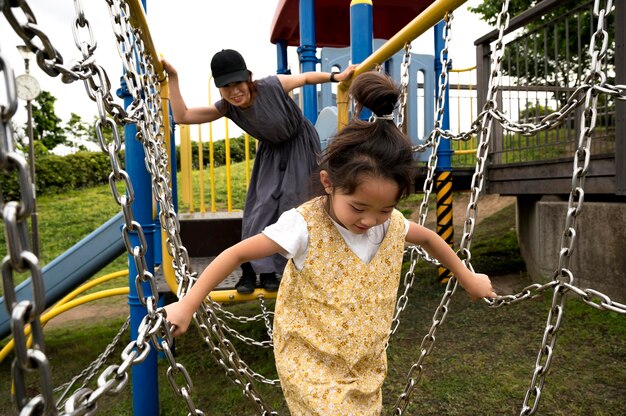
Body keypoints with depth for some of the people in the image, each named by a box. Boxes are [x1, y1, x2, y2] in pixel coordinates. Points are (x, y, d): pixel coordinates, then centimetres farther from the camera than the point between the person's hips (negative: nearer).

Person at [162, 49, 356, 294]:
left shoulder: (272, 86, -30)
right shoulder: (226, 107, -19)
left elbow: (306, 77, -12)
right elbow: (182, 116, -22)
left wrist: (336, 77, -12)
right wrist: (172, 77, -26)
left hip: (300, 146, -3)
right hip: (272, 153, 3)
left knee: (295, 205, -3)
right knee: (262, 207, -4)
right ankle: (250, 270, 7)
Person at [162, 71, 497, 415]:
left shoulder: (392, 224, -9)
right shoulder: (304, 226, -24)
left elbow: (429, 238, 12)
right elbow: (238, 254, -18)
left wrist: (468, 279, 22)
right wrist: (187, 305, -15)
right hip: (312, 367, -5)